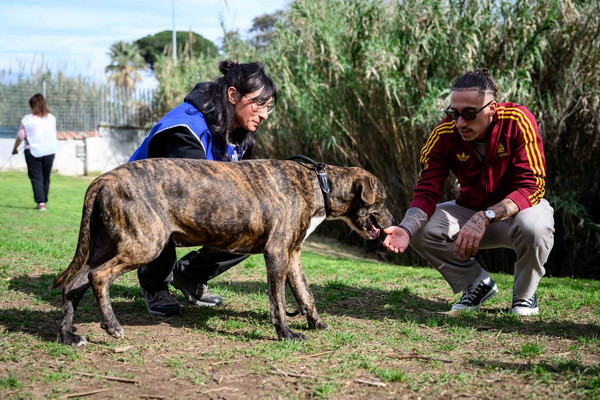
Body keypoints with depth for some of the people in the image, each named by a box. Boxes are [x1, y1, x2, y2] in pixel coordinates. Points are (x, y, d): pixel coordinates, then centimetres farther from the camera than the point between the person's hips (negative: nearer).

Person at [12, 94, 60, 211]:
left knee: (36, 177, 0)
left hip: (33, 151, -3)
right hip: (49, 151, 3)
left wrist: (15, 148, 14)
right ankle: (44, 200, 18)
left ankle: (40, 202, -11)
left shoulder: (27, 119, -6)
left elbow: (20, 136, -1)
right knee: (46, 177, 13)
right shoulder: (52, 118, 4)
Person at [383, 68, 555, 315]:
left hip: (518, 209, -3)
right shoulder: (444, 134, -17)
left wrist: (485, 218, -43)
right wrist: (406, 228, -38)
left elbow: (532, 186, -29)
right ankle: (478, 284, 4)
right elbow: (426, 192, -17)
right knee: (421, 230, -21)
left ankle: (524, 295, -4)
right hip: (471, 210, 3)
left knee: (534, 227, -37)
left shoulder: (518, 121, -25)